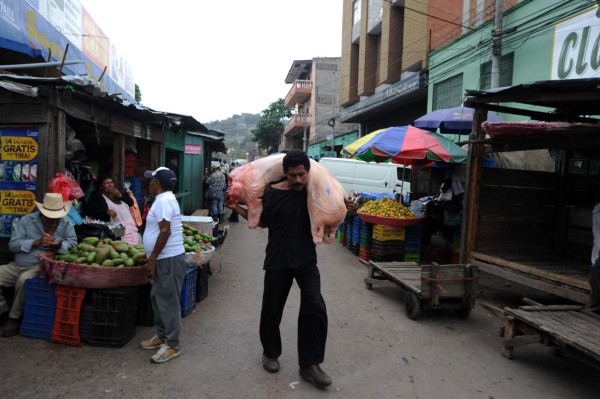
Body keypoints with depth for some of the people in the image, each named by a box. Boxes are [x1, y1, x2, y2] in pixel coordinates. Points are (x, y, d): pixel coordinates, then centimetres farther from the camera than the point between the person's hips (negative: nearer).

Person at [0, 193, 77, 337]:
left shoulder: (66, 223, -1)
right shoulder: (27, 220, -2)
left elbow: (73, 243, -2)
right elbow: (13, 244, -6)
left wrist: (59, 245, -24)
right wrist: (37, 242, -19)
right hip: (17, 266, 4)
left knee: (24, 280, -32)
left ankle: (15, 317, -11)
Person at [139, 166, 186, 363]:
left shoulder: (163, 200, -17)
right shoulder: (165, 199, 16)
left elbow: (165, 232, -24)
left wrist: (152, 259, -19)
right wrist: (152, 257, 23)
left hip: (169, 259, -11)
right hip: (165, 259, 11)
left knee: (168, 301, -4)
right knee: (158, 298, 18)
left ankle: (172, 345, 5)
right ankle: (161, 335, 30)